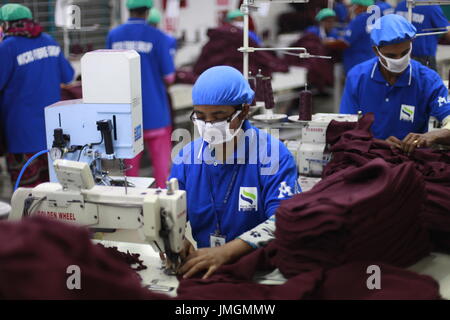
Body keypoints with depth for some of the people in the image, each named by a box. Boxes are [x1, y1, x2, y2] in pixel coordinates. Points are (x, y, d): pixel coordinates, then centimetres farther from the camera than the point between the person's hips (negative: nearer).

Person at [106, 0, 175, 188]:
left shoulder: (113, 36, 1)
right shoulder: (157, 38, -10)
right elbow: (169, 77, -8)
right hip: (154, 112, -4)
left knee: (130, 163, 13)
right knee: (161, 162, 4)